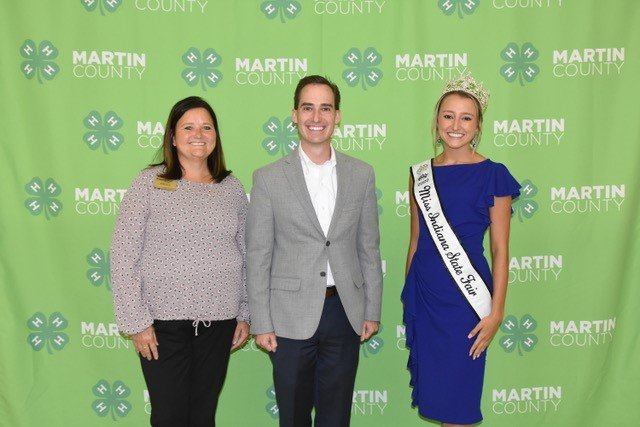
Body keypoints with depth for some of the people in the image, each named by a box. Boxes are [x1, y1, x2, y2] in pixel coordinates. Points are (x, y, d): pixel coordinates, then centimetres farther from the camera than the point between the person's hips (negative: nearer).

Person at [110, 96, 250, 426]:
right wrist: (136, 321, -9)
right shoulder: (149, 183, -5)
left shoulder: (232, 188, 5)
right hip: (163, 321, -2)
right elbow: (123, 256, -6)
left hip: (219, 321, 3)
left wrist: (245, 314, 8)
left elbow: (247, 256, 10)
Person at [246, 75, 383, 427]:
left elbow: (369, 248, 7)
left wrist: (372, 310, 5)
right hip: (290, 316, -2)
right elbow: (257, 256, -3)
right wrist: (261, 323, -5)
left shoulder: (361, 174, 4)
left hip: (344, 312, 2)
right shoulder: (269, 178, -3)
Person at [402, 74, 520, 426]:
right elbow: (415, 242, 11)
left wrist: (496, 312, -9)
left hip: (465, 296, -4)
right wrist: (408, 295, 12)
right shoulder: (420, 174, 5)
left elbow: (500, 251, -6)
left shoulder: (493, 176, -6)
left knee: (457, 396, 5)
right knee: (430, 390, 13)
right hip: (423, 293, 4)